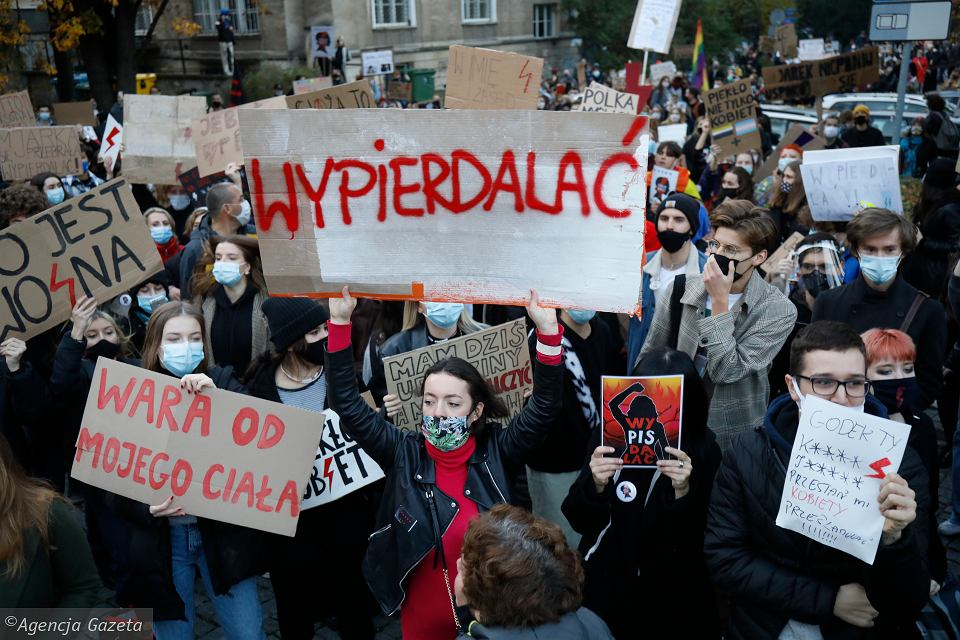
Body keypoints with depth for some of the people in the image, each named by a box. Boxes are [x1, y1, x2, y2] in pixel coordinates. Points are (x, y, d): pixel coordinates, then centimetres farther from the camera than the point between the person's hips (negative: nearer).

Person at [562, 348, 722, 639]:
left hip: (670, 594, -1)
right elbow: (579, 521, -10)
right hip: (607, 585, 1)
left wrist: (683, 492, -33)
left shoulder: (703, 450, -15)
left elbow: (694, 544, -16)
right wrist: (595, 485, -30)